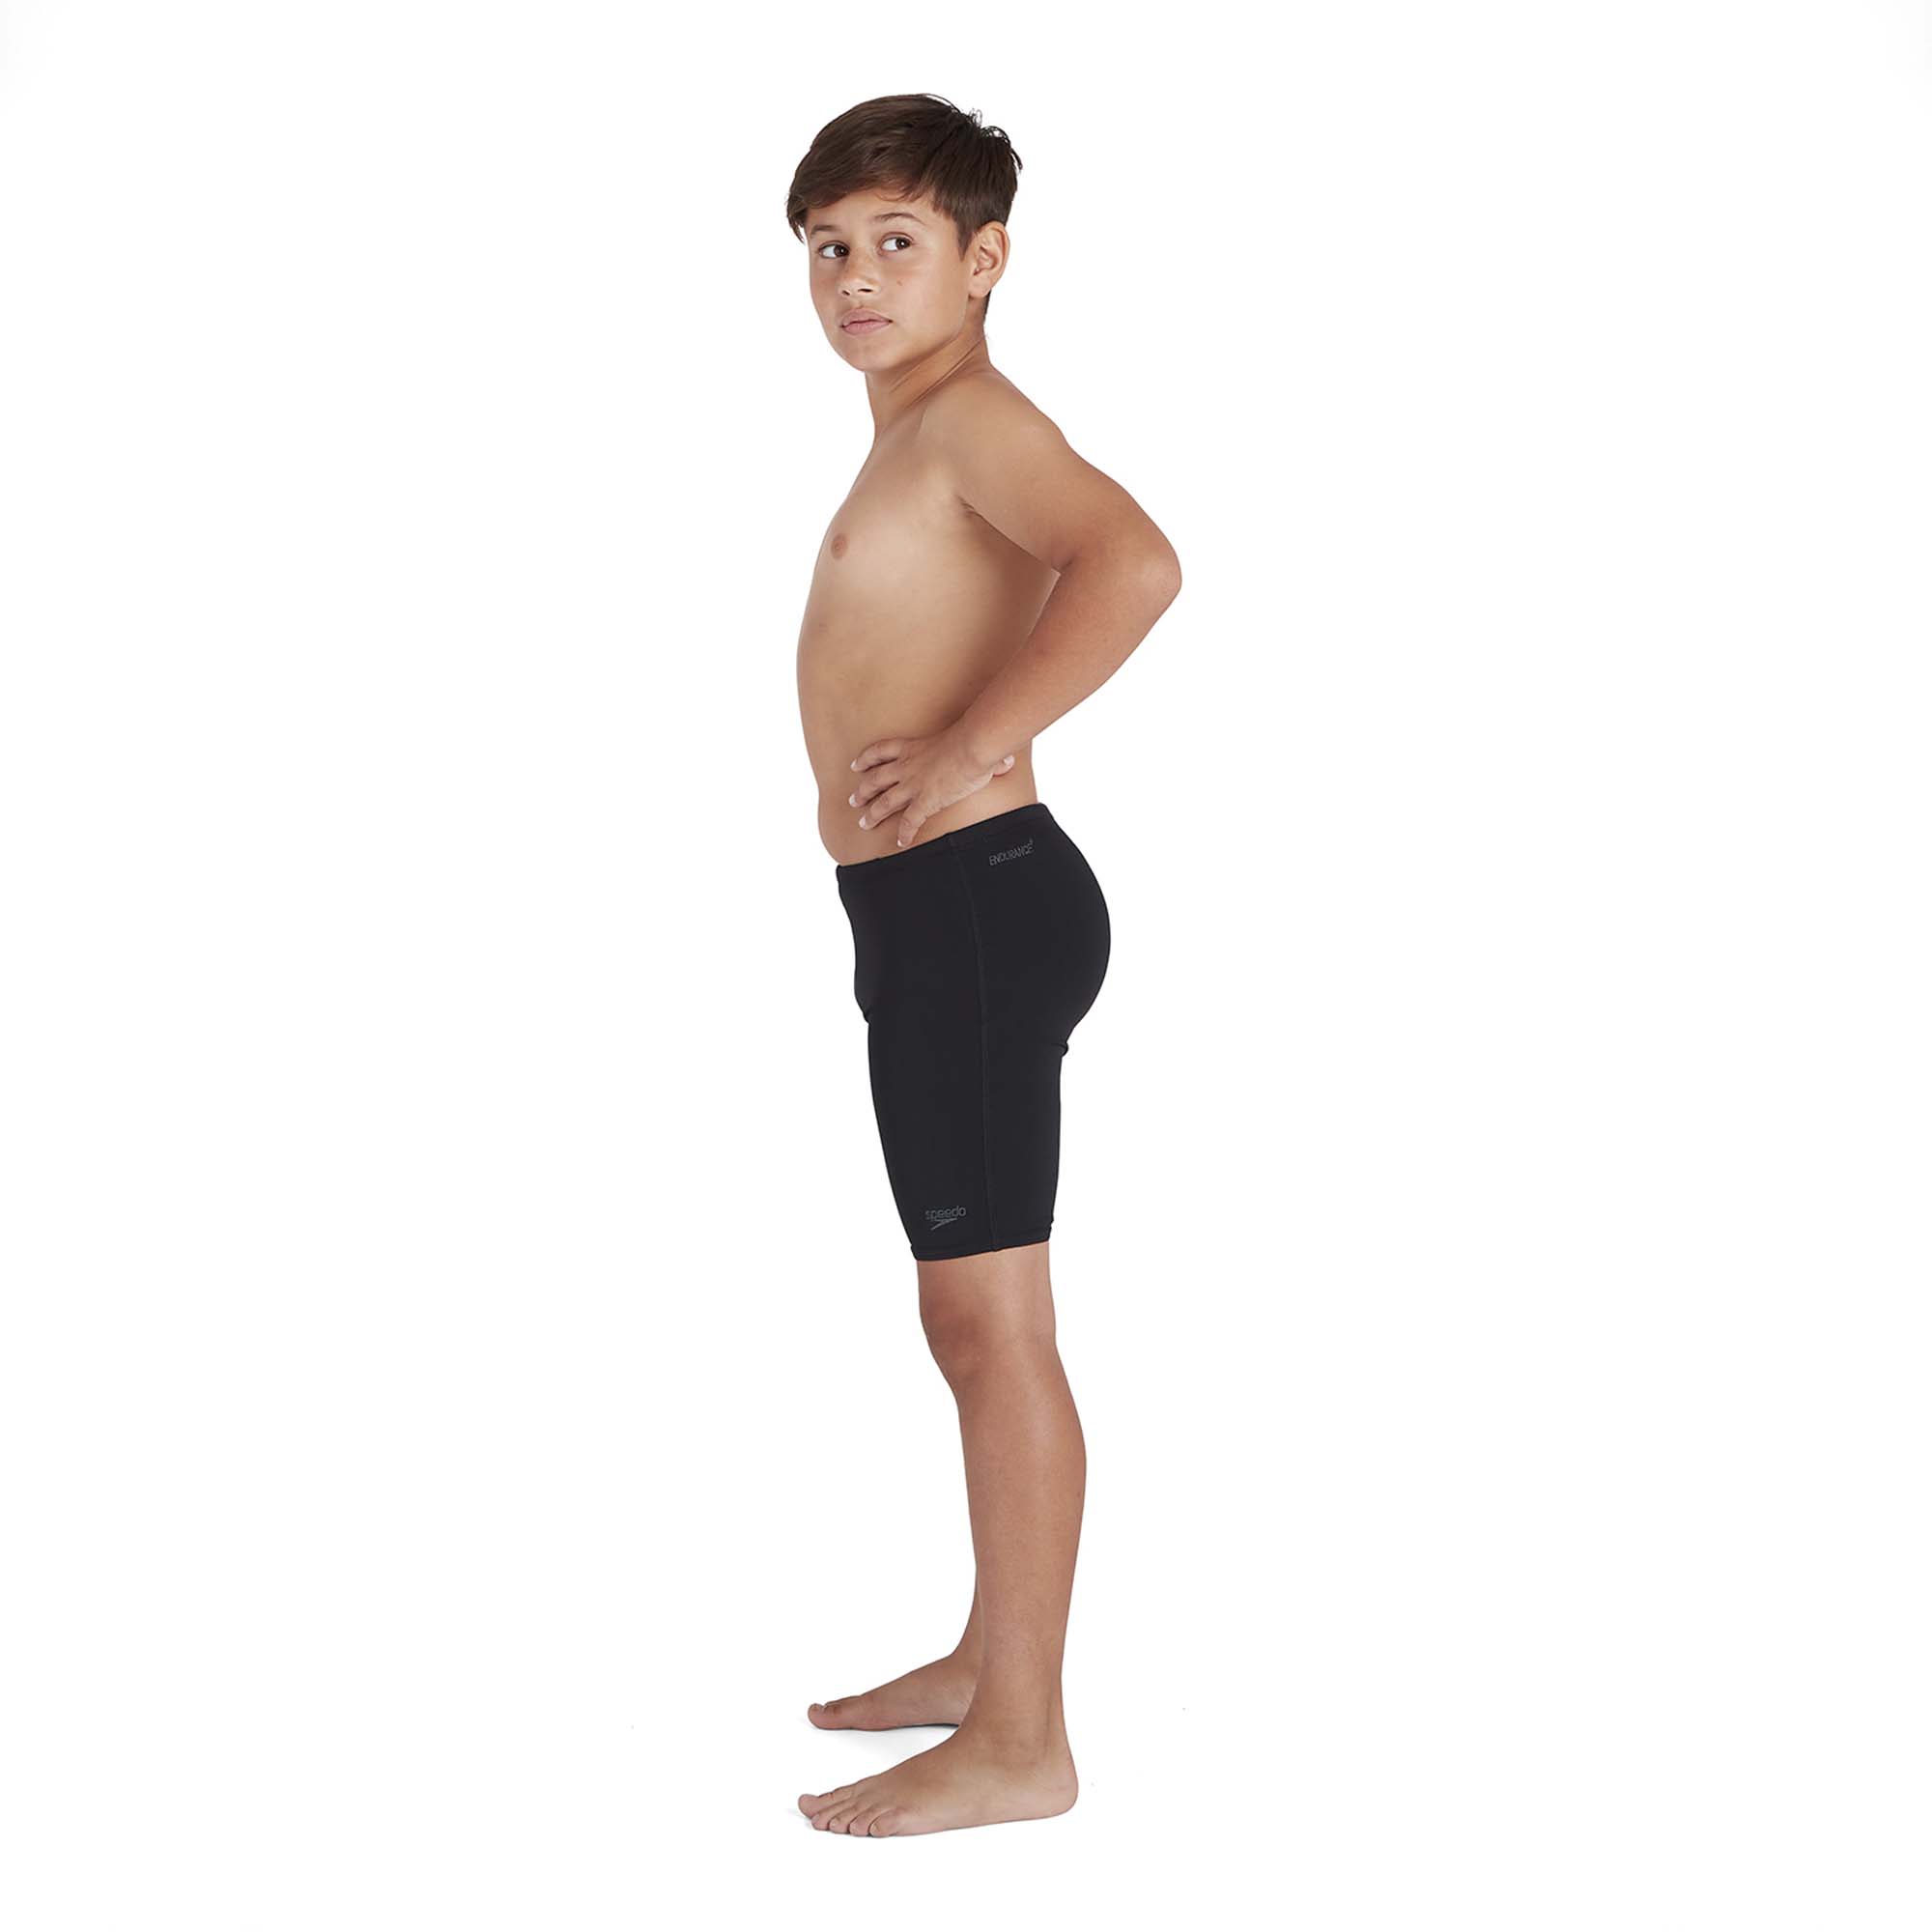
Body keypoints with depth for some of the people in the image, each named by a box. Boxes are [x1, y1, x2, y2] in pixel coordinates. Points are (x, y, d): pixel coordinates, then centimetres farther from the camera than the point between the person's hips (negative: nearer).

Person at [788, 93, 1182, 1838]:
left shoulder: (972, 414, -11)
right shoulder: (914, 435, 19)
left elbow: (1135, 562, -30)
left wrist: (969, 748, -26)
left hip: (976, 901, -11)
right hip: (927, 913, 11)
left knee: (992, 1316, -6)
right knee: (968, 1316, 18)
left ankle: (1021, 1744, 2)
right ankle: (995, 1653, 31)